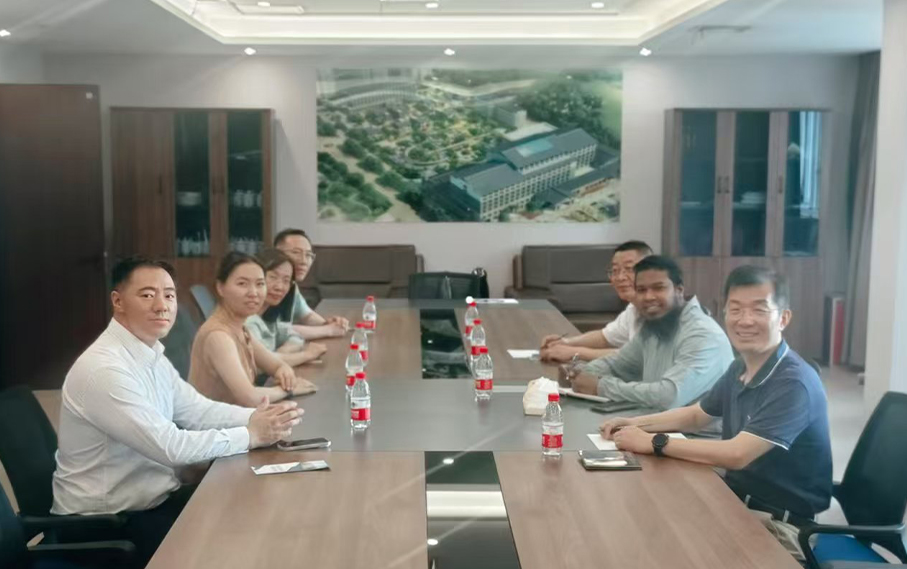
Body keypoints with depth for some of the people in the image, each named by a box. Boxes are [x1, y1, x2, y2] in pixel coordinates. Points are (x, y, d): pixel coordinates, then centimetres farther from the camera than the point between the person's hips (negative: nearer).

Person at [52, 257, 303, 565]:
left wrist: (258, 417, -11)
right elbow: (169, 446, -28)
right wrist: (251, 435, -22)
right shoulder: (103, 368, -25)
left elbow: (198, 411, 7)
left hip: (152, 498, 8)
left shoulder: (152, 355, 5)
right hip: (108, 522, -8)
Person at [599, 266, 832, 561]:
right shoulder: (740, 369, 3)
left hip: (781, 523, -7)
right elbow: (695, 415, 18)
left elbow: (736, 454, -31)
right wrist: (634, 423, 3)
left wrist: (654, 443, -23)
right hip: (738, 499, 7)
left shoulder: (794, 383, -24)